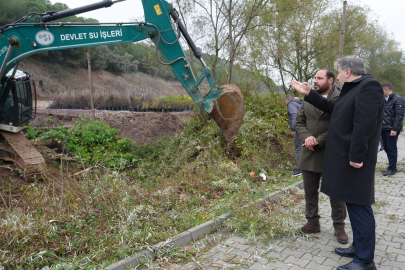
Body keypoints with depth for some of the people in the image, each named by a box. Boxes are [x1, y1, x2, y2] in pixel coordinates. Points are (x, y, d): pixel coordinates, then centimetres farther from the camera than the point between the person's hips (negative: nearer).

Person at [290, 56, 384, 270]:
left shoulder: (368, 86, -14)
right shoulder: (353, 89, 19)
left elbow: (365, 124, -23)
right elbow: (331, 108, 26)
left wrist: (356, 156, -24)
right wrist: (308, 93, 22)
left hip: (354, 160, -10)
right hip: (345, 157, 10)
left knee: (359, 206, -5)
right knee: (354, 204, 16)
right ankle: (359, 247, 29)